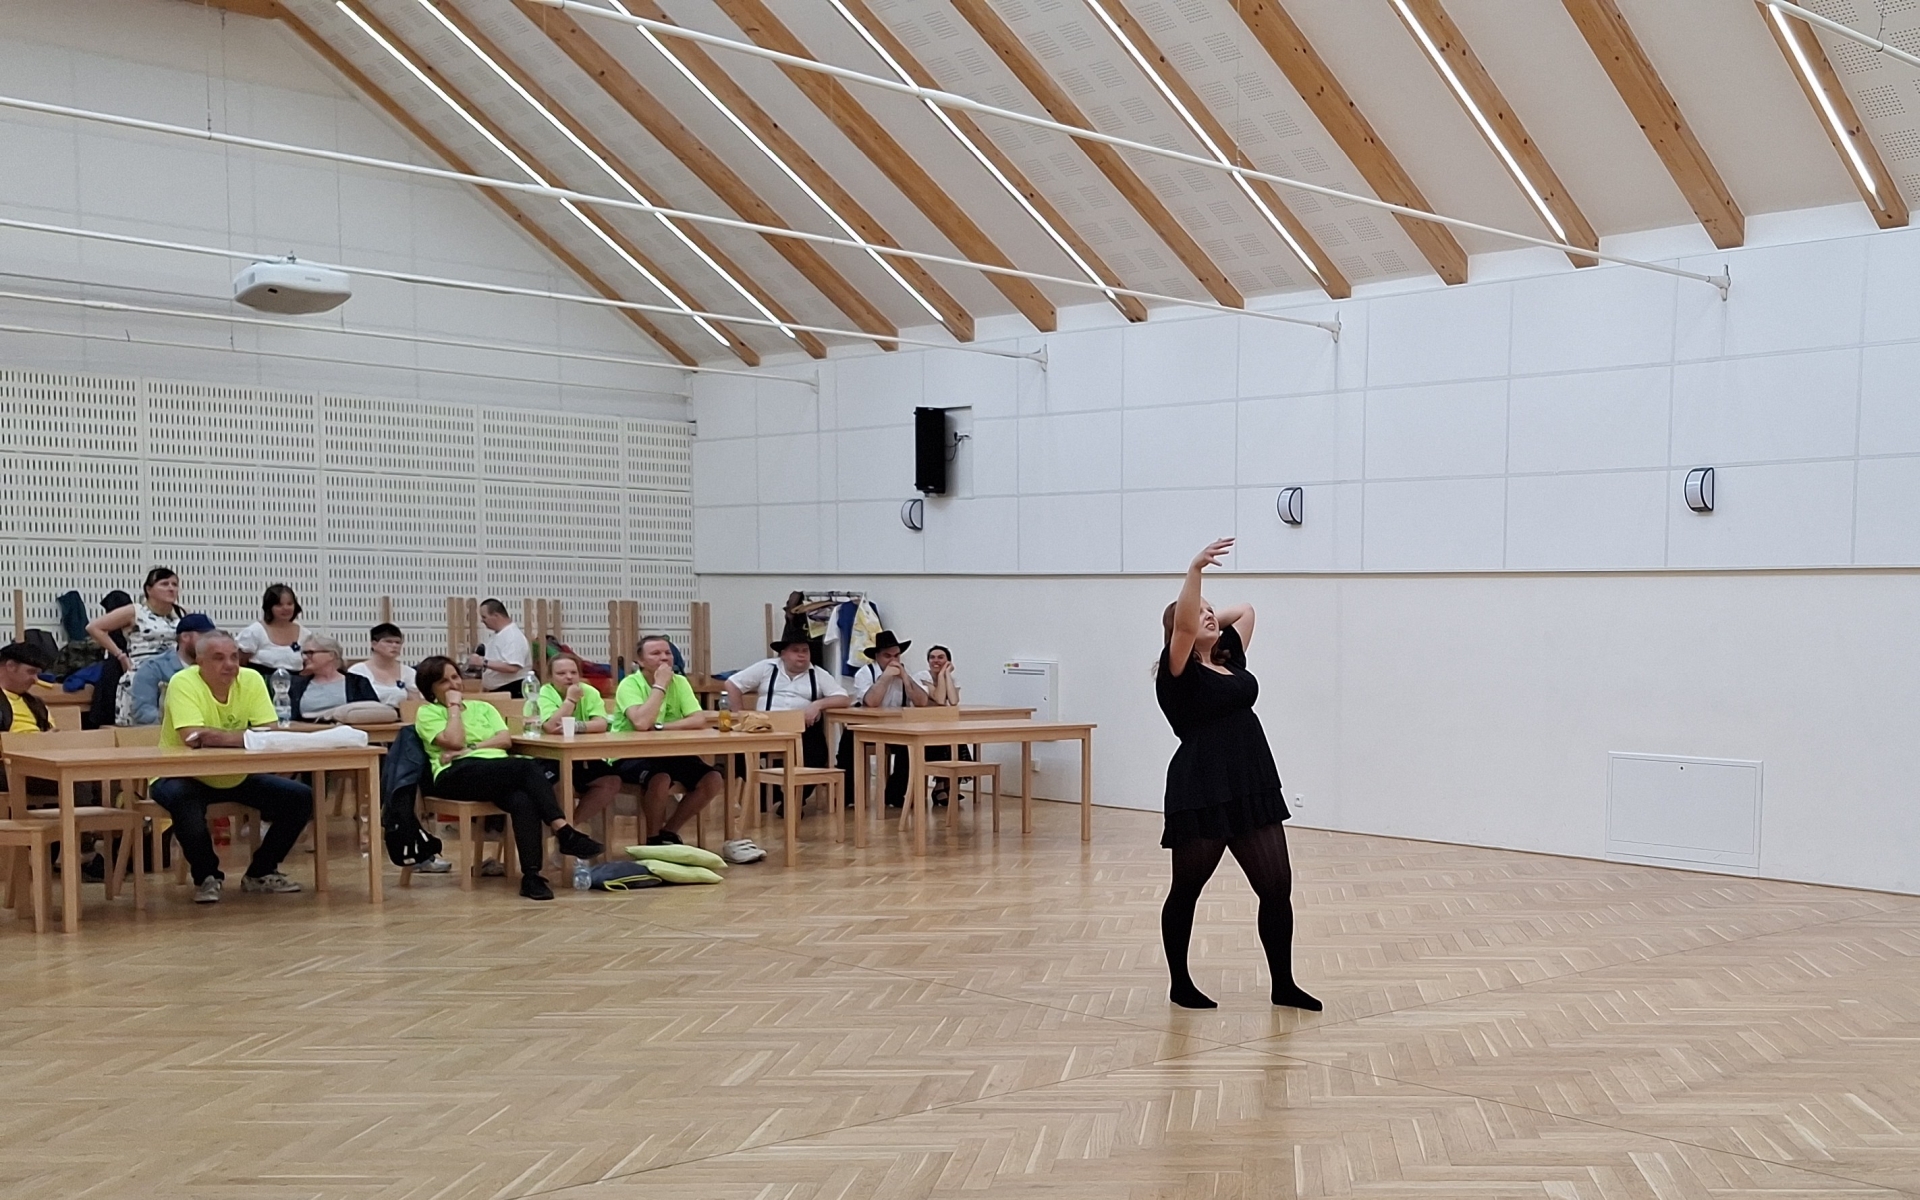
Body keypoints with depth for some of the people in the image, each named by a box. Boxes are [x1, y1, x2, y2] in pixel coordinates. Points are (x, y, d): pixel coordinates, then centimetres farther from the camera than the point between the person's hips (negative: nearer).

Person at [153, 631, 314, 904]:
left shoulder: (251, 680, -6)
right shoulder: (184, 683, -18)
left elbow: (268, 734, -15)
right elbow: (192, 737, -33)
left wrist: (218, 737, -30)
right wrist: (244, 737, -31)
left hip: (236, 778, 5)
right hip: (184, 776, -5)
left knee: (301, 797, -9)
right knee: (182, 798, -38)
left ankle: (261, 873, 9)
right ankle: (206, 877, -12)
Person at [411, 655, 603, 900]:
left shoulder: (483, 708, 28)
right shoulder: (427, 713, 14)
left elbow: (506, 739, 10)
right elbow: (454, 741, -5)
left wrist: (472, 748, -3)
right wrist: (454, 706, 6)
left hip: (499, 773, 4)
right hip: (457, 775, -4)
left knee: (522, 800, -35)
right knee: (527, 767, -31)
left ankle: (531, 875, -43)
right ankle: (564, 832, -38)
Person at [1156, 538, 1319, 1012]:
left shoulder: (1229, 660, 14)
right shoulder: (1178, 671, -6)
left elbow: (1246, 611, 26)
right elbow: (1182, 626, -25)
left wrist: (1213, 618, 19)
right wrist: (1195, 570, -31)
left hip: (1253, 789, 7)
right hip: (1200, 794, -7)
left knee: (1277, 887, 5)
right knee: (1186, 891, 8)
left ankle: (1283, 985, 16)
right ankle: (1180, 985, 22)